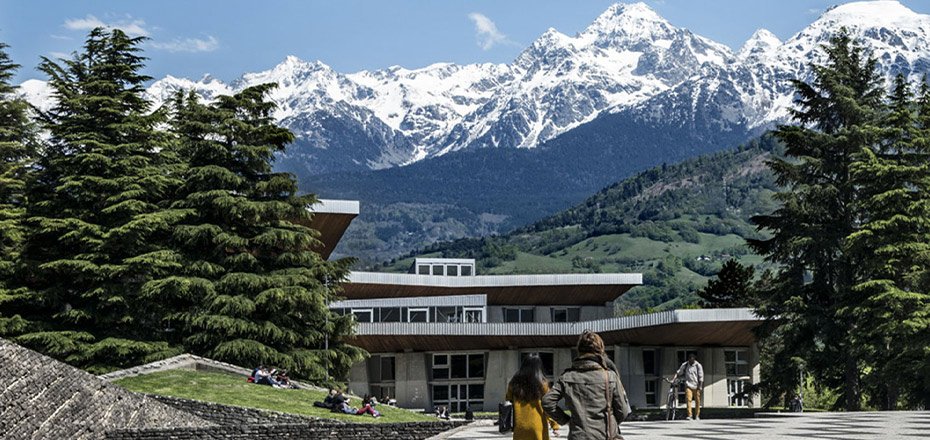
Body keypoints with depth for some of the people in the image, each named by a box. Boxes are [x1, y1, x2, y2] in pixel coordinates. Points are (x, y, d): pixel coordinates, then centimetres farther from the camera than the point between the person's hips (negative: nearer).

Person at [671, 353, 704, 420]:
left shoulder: (698, 366, -5)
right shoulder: (685, 365, 1)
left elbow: (701, 377, -6)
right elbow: (678, 373, 3)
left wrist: (700, 387, -11)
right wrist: (673, 379, -9)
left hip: (696, 386, -1)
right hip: (688, 385, 1)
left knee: (697, 401, 5)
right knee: (688, 399, -14)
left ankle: (697, 416, 19)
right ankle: (689, 416, -17)